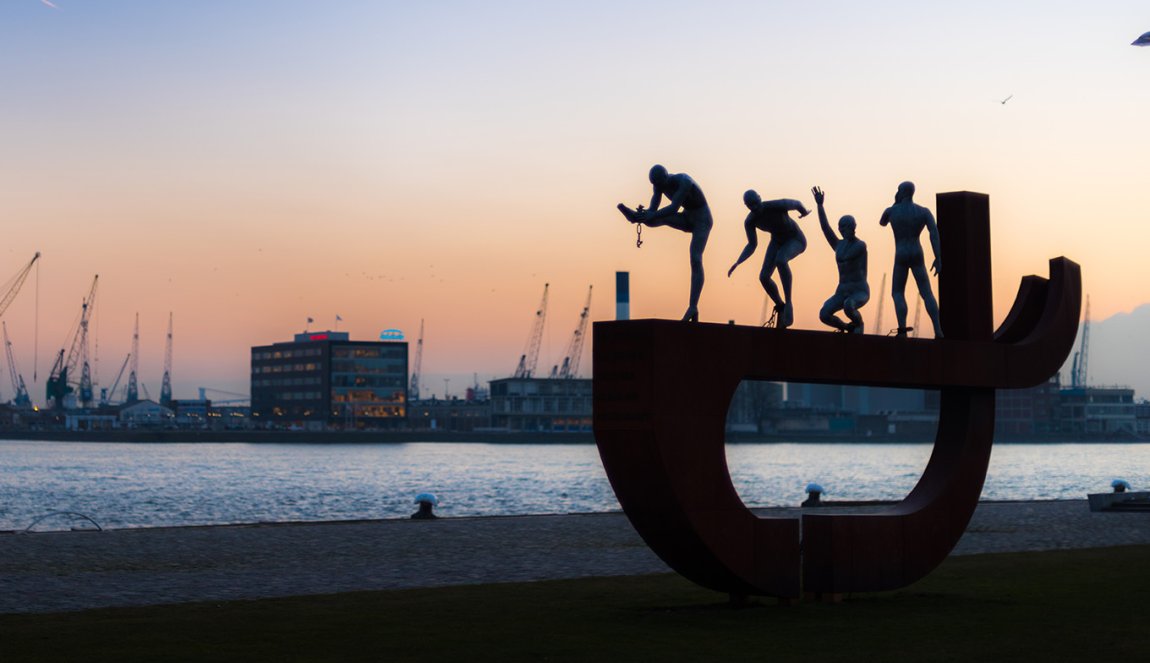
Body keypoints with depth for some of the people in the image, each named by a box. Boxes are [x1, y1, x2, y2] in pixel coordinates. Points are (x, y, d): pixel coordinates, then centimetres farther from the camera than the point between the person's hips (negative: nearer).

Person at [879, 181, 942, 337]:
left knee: (897, 293, 8)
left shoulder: (891, 210, 1)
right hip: (917, 257, 1)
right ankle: (938, 332, -8)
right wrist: (938, 258, -15)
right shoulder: (924, 211, 1)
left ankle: (902, 330, -14)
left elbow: (882, 223, 26)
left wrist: (895, 203, 23)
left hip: (901, 258, -1)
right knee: (927, 294, 5)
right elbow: (934, 232, -14)